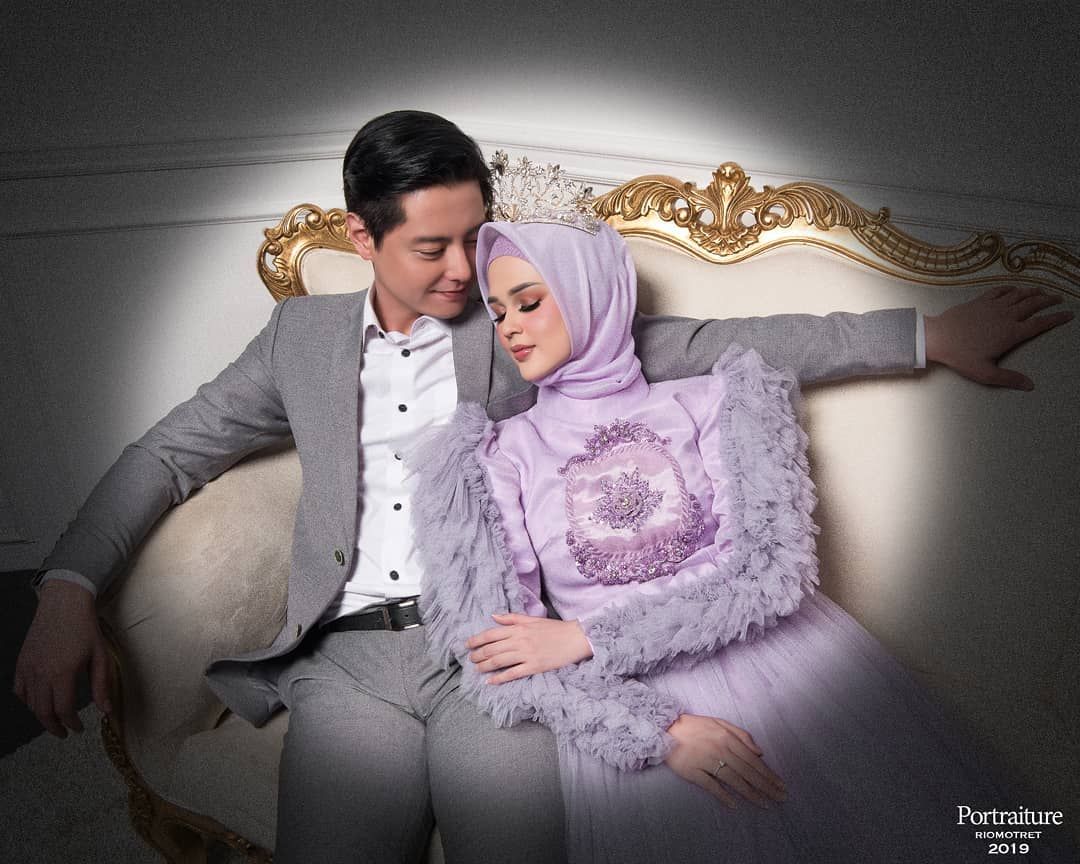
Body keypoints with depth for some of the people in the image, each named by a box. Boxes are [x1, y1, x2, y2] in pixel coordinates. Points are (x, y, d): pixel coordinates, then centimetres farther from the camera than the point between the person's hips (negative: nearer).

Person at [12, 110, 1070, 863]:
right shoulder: (302, 335, 13)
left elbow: (708, 348, 5)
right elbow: (169, 453, 17)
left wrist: (925, 332, 1)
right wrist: (66, 591, 1)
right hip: (349, 660, 1)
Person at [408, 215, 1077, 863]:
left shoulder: (710, 403, 6)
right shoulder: (501, 457, 6)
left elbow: (773, 566, -6)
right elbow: (495, 653, -2)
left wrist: (586, 638, -10)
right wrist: (660, 731, -14)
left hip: (776, 660, 1)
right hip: (628, 705, 0)